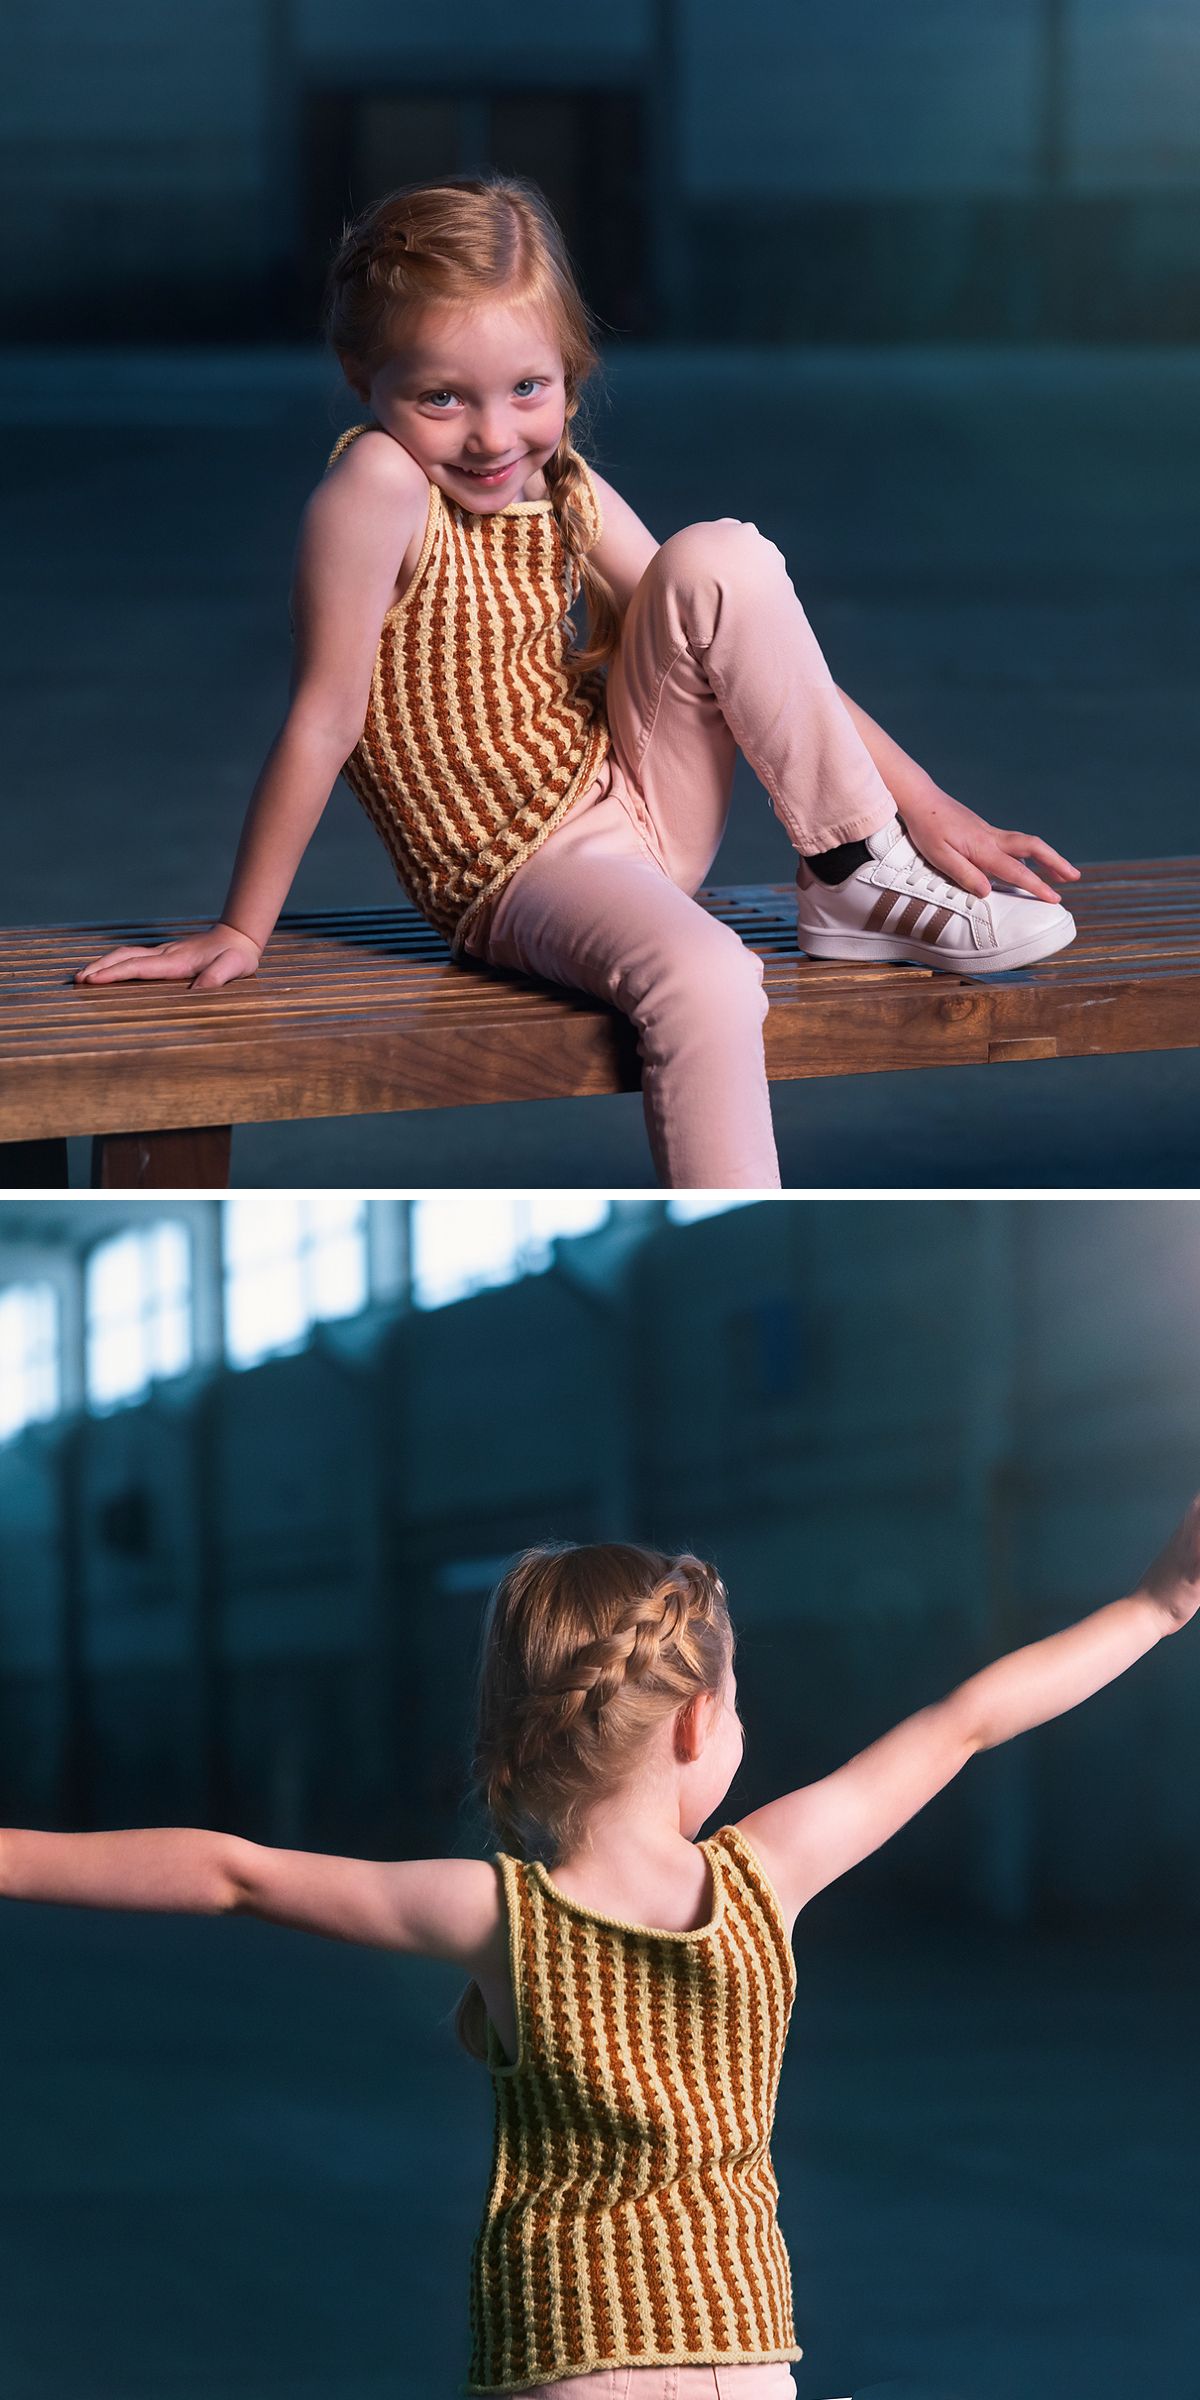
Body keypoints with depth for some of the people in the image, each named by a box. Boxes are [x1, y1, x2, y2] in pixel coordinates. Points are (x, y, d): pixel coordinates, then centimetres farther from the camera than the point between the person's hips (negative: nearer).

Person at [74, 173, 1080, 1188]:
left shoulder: (568, 495, 2)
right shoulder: (380, 485, -19)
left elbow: (766, 653, 6)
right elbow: (326, 720, -18)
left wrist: (926, 804, 2)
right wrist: (240, 932, -16)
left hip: (637, 796, 7)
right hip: (525, 872, -7)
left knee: (720, 559, -12)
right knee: (703, 981, -37)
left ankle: (857, 878, -4)